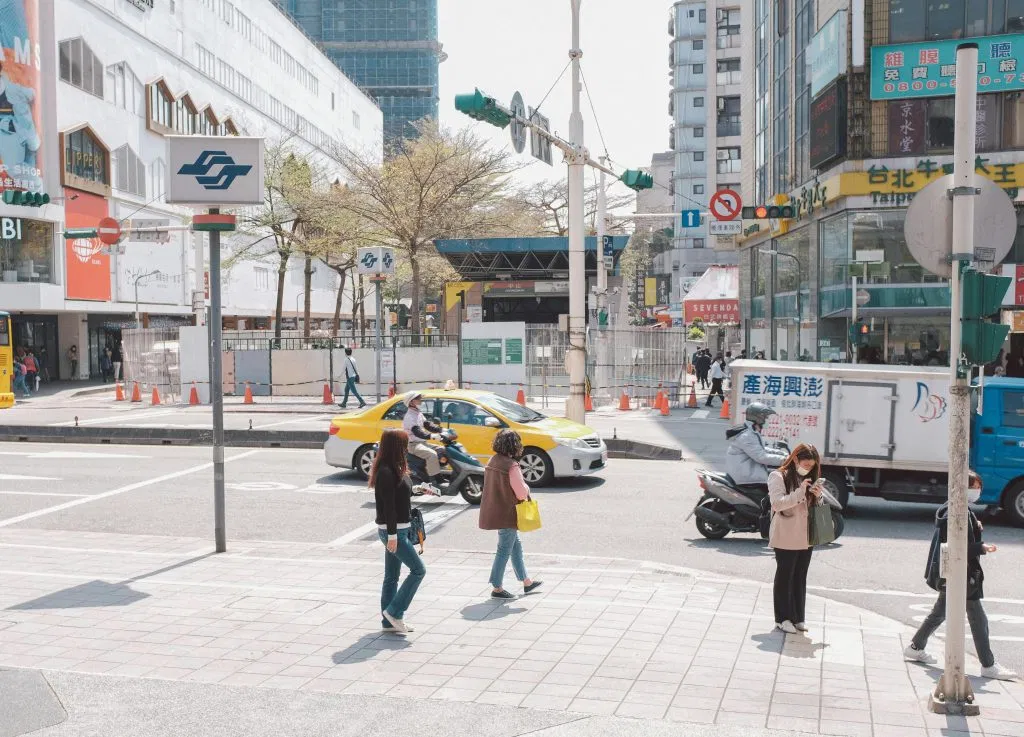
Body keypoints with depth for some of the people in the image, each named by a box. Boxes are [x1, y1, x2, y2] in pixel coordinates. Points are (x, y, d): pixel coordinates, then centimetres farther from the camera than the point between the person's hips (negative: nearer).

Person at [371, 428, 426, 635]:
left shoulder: (394, 469, 10)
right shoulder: (386, 472, -19)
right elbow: (388, 506, -20)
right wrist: (392, 535, -20)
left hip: (399, 529, 10)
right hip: (392, 530, -10)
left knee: (392, 577, 13)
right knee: (418, 569, -6)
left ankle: (389, 622, 19)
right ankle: (394, 612, 0)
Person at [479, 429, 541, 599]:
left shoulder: (492, 462, 4)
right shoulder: (511, 465, -22)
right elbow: (522, 493, -21)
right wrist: (527, 488, 1)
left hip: (493, 511, 9)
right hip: (506, 513, -9)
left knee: (516, 546, 19)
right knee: (504, 550, 2)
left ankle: (526, 582, 30)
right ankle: (497, 588, 9)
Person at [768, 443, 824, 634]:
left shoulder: (808, 479, 14)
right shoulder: (778, 477, -7)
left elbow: (814, 508, 19)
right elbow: (777, 503, -20)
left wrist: (817, 496, -2)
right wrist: (800, 493, -25)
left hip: (805, 538, 7)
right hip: (786, 538, -6)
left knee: (800, 578, 11)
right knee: (785, 577, 1)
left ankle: (798, 617, 18)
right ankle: (783, 618, 9)